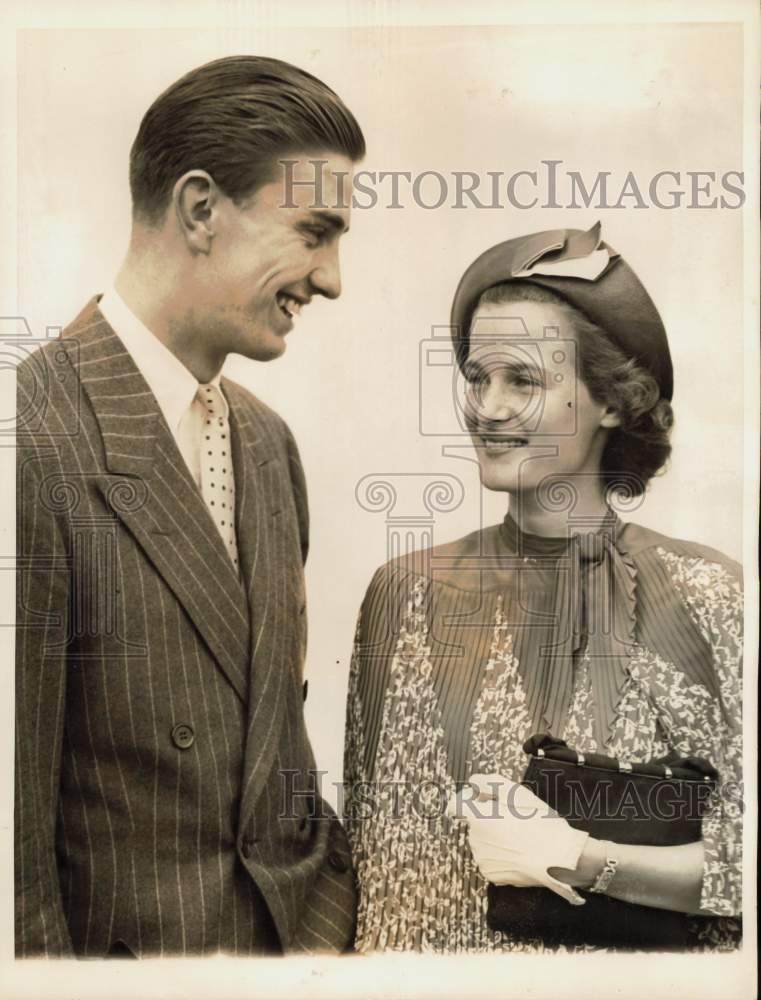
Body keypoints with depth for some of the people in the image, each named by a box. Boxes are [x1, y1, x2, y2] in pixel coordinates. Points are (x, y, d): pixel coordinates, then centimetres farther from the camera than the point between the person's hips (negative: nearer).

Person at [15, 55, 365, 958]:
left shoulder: (267, 441, 2)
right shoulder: (37, 445, -23)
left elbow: (277, 716, 8)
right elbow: (16, 824, -19)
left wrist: (330, 898, 5)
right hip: (135, 935, -6)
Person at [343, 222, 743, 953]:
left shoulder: (709, 595, -15)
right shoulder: (407, 591, -11)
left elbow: (740, 871, -12)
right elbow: (372, 835, -2)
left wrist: (576, 858, -20)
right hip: (434, 945, 1)